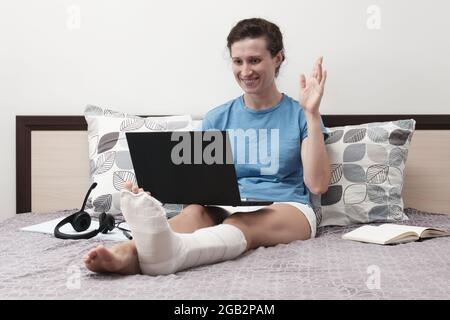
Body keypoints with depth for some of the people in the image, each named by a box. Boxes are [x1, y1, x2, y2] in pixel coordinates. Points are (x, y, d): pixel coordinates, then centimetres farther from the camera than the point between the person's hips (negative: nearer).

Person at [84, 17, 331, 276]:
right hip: (225, 208, 3)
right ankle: (126, 253, -62)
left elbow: (318, 185, -5)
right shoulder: (217, 119, 15)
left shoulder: (298, 115, 7)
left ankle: (169, 251, -68)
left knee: (241, 224, -37)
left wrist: (312, 113, -10)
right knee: (194, 212, -33)